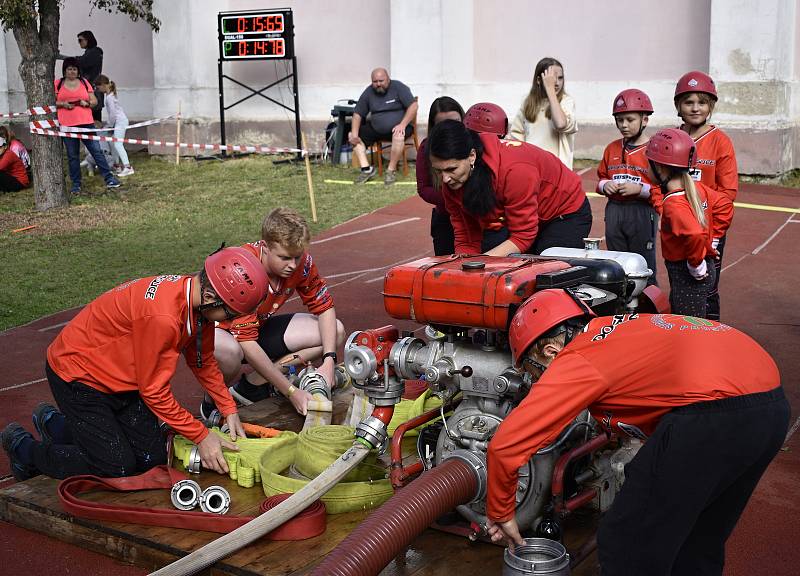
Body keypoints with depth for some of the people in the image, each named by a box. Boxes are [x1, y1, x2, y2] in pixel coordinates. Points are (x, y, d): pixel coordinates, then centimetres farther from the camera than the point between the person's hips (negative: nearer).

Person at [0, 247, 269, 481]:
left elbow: (204, 362, 6)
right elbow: (154, 391, -25)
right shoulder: (161, 317, -37)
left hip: (119, 378, 9)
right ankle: (24, 448, 11)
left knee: (153, 458, 5)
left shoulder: (198, 299, -10)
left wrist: (229, 410, -1)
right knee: (118, 468, -11)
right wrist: (201, 436, -18)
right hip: (76, 374, -8)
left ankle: (56, 424, 25)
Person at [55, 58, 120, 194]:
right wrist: (63, 104, -11)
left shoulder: (84, 82, 12)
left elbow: (94, 101, 12)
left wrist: (87, 103, -9)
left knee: (96, 150, -4)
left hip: (86, 123, 1)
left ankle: (109, 178, -1)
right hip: (67, 125, -1)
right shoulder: (58, 84, 8)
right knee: (72, 155, 5)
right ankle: (76, 184, 12)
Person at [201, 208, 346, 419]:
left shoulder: (301, 262, -16)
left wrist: (329, 360, -20)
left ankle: (253, 384, -6)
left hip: (258, 326, 7)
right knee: (228, 352, -43)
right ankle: (212, 402, -8)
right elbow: (246, 342, -36)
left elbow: (324, 308, -4)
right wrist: (291, 392, -37)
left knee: (336, 332, -6)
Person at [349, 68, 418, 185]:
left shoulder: (398, 87, -9)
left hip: (397, 127, -5)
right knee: (353, 136, -10)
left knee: (399, 136, -39)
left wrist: (403, 125, -28)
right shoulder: (368, 92, 4)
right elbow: (357, 114, 3)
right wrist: (354, 133, -13)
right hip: (376, 129, 5)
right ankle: (366, 169, -17)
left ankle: (391, 170, -26)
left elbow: (413, 106, -16)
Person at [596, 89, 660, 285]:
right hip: (614, 211, 6)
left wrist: (640, 189, -20)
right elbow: (601, 176, 20)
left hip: (642, 212, -6)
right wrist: (605, 185, -1)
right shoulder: (612, 148, 11)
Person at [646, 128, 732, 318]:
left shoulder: (673, 204, -25)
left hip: (688, 278, -9)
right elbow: (724, 204, 14)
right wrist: (712, 238, 13)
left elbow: (694, 234, -39)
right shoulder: (698, 188, 2)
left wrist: (696, 265, -23)